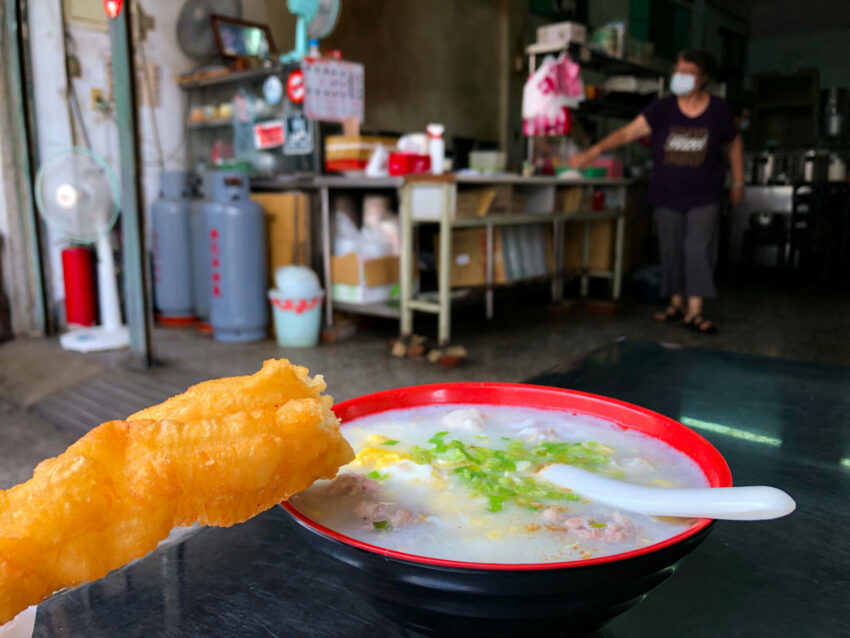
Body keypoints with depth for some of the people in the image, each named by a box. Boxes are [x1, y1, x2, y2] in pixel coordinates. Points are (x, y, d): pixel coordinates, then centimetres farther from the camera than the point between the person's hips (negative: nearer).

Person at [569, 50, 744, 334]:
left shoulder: (719, 110, -4)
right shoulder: (662, 108, -7)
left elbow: (733, 144, 10)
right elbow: (628, 132, -15)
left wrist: (738, 182, 11)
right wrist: (593, 151, -28)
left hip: (704, 196, -1)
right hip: (667, 195, 1)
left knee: (699, 249, -9)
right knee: (671, 250, 7)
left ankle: (695, 310, -6)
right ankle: (677, 303, 22)